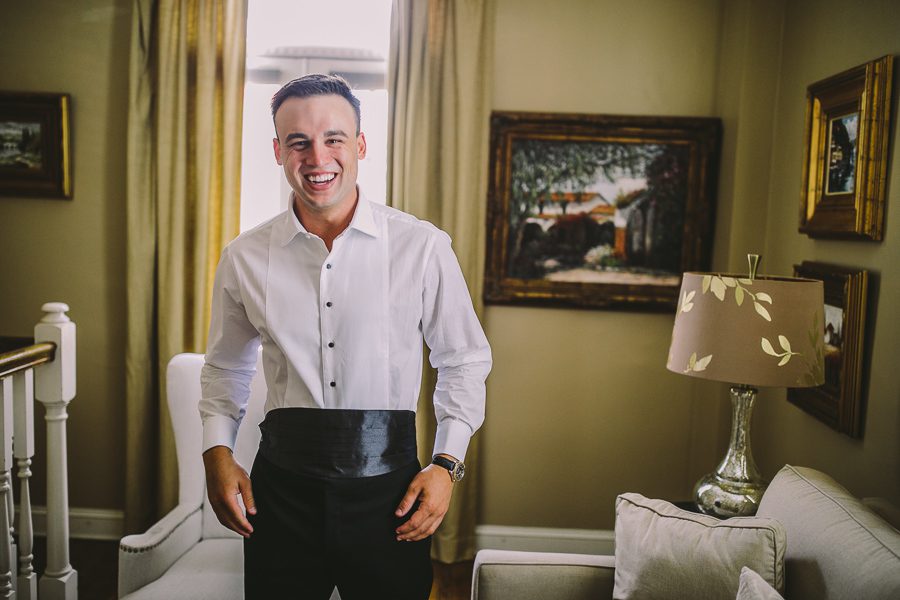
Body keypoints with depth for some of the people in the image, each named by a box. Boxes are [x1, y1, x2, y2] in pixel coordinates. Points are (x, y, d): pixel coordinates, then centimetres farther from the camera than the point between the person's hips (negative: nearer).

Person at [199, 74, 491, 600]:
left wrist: (447, 463, -5)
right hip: (282, 490, 2)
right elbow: (226, 368, 15)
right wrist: (217, 450, 2)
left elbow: (464, 360, 4)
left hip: (388, 491, -1)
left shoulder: (424, 248, -6)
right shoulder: (244, 259, 1)